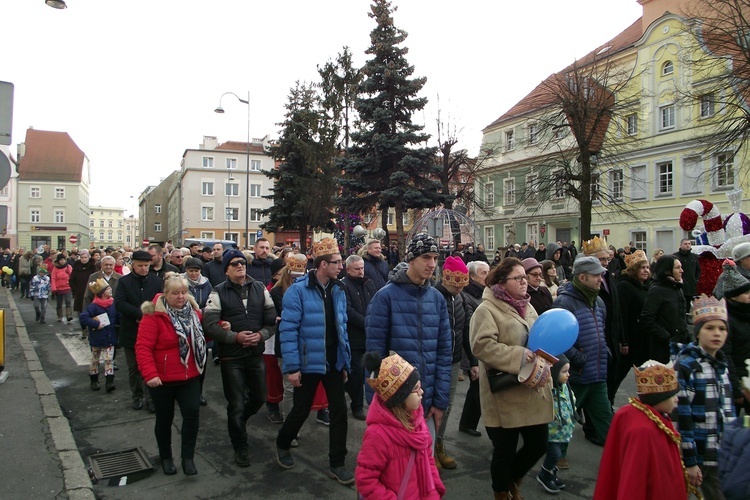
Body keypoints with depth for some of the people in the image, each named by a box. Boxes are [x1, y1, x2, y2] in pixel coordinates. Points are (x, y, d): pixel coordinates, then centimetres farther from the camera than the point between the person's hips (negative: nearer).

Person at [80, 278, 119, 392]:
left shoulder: (114, 304, -2)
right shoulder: (93, 306, -15)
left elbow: (119, 318, 4)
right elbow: (82, 317, -24)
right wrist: (96, 324, -25)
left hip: (110, 338, 2)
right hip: (97, 339, -2)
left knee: (109, 360, -1)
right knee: (95, 360, 14)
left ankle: (109, 382, -2)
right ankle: (94, 381, 28)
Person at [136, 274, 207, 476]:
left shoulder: (194, 312, 3)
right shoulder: (154, 315, -16)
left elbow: (203, 336, 19)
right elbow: (143, 347, -20)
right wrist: (150, 374, -29)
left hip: (190, 377, 4)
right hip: (162, 380, -3)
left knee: (193, 413, -9)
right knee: (165, 418, 13)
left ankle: (188, 457, 8)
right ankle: (166, 457, 34)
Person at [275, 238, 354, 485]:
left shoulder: (338, 290, 4)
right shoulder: (298, 290, -14)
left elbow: (342, 327, 10)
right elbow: (288, 329, -15)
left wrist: (345, 362, 9)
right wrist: (292, 367, -17)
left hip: (334, 363, 5)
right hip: (309, 363, -5)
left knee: (339, 411, 5)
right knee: (301, 410, 11)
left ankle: (336, 464, 20)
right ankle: (282, 445, 40)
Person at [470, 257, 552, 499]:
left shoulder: (527, 307, 13)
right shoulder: (487, 310, -12)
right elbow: (481, 345, -23)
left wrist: (543, 368, -2)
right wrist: (519, 356, -22)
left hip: (534, 393, 7)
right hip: (505, 395, -7)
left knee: (539, 445, 14)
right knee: (505, 450, 7)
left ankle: (513, 479, 41)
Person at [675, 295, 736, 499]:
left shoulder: (721, 366, 8)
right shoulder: (686, 365, -15)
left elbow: (727, 411, 16)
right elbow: (681, 416, -18)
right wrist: (689, 461, -18)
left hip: (723, 455, 7)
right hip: (700, 456, -7)